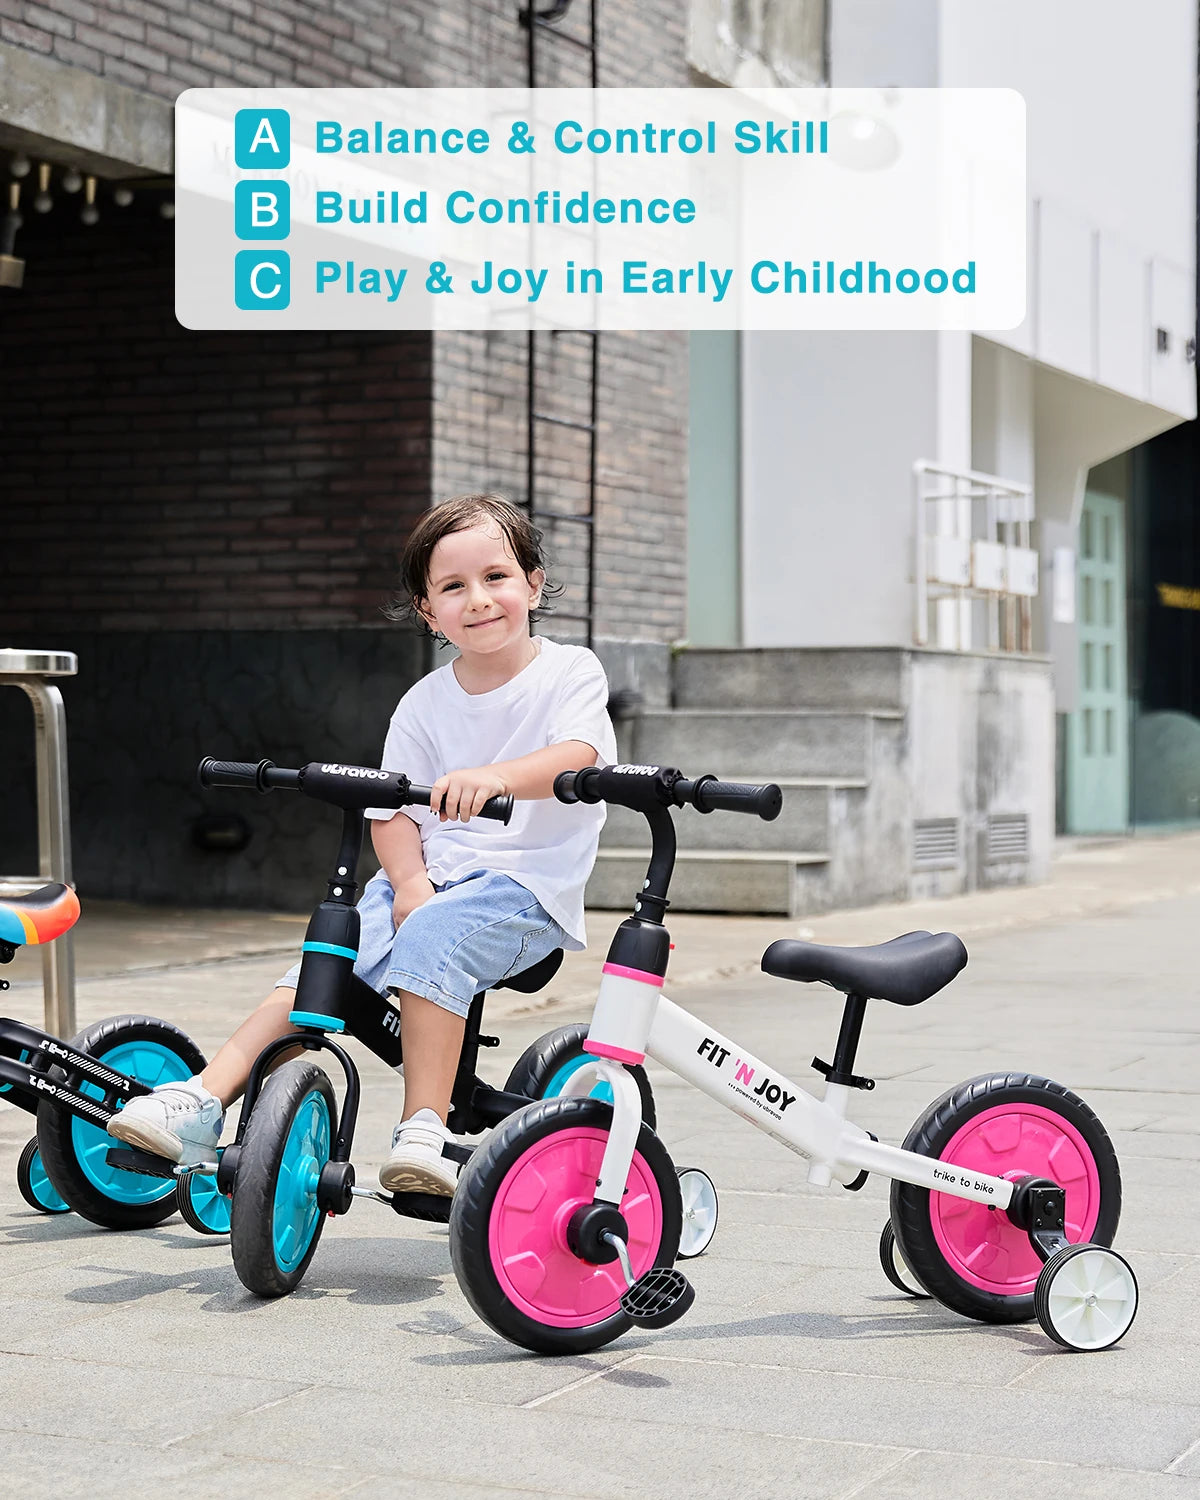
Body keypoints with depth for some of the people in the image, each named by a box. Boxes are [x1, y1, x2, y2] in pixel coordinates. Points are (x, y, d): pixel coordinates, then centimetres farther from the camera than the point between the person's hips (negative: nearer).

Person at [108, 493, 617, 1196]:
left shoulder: (570, 672, -2)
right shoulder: (424, 702, 10)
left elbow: (575, 757, -22)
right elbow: (392, 811, 10)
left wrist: (495, 776, -43)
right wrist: (410, 881, -12)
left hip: (527, 882, -4)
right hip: (430, 879, 4)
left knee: (433, 938, -34)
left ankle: (423, 1131, -33)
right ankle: (202, 1100, -26)